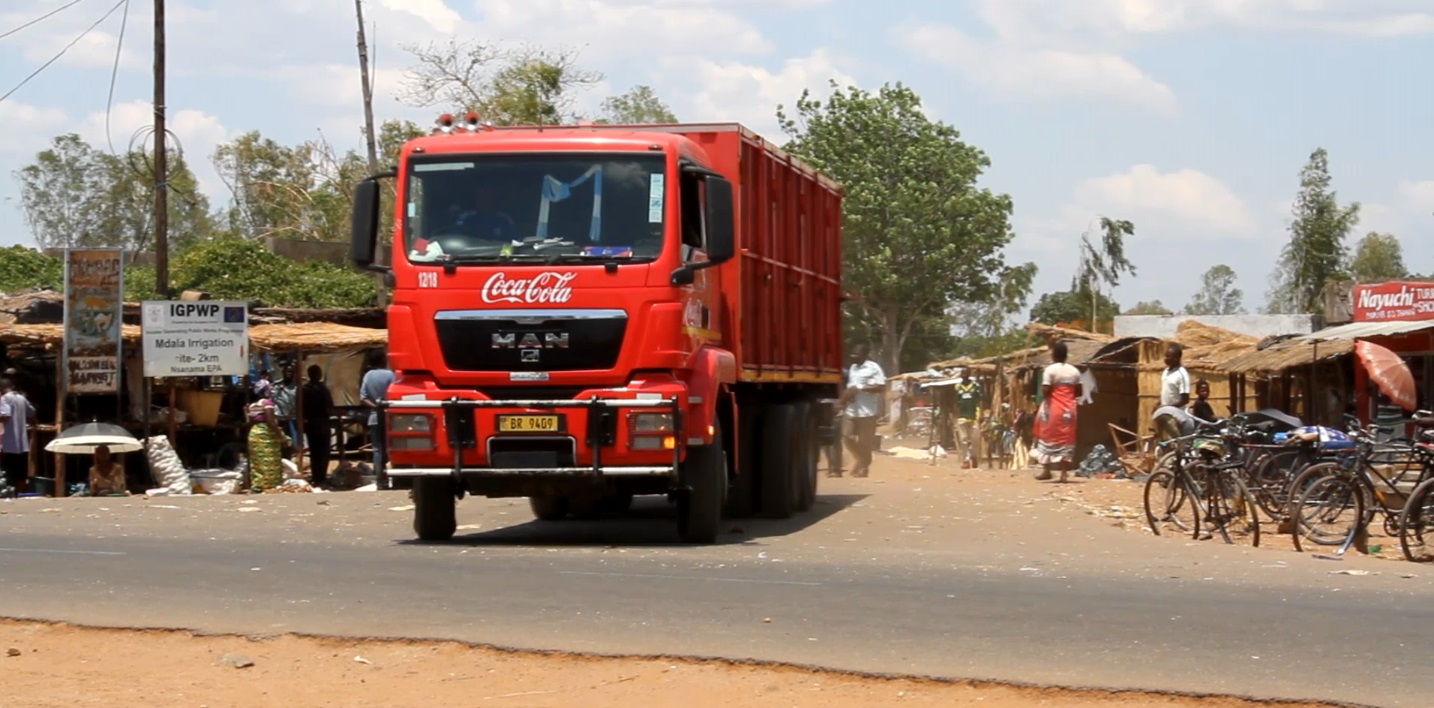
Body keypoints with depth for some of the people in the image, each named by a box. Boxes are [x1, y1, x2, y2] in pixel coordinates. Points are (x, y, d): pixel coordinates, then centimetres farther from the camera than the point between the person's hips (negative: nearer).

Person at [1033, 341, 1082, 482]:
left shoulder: (1050, 370, -10)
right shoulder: (1074, 371, 6)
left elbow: (1045, 391, -16)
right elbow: (1079, 392, 9)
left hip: (1053, 409, -4)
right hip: (1069, 410, 4)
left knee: (1048, 439, 7)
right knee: (1066, 440, 4)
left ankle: (1046, 470, 8)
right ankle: (1064, 473, -2)